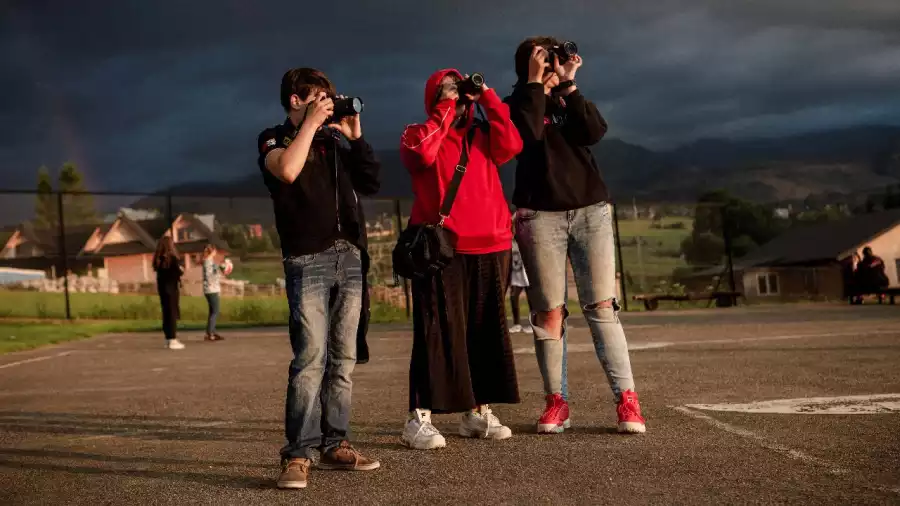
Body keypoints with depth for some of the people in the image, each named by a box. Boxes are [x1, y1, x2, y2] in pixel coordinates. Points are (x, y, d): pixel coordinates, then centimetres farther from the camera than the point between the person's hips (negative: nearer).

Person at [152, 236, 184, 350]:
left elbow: (159, 271, 11)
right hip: (172, 288, -7)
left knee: (166, 313, 12)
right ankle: (173, 340, -5)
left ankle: (168, 339, 16)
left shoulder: (158, 258, 8)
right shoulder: (172, 258, -12)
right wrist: (182, 270, 7)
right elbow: (179, 272, -12)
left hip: (162, 288, 7)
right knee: (173, 313, -3)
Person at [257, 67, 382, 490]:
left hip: (349, 257, 6)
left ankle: (335, 444, 12)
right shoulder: (274, 139, 3)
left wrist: (354, 134, 5)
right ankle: (298, 455, -13)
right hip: (308, 260, -6)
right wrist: (311, 123, -11)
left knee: (342, 359, 5)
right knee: (310, 358, -14)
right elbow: (287, 170, -20)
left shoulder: (335, 139, 19)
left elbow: (372, 182, 10)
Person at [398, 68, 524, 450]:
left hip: (489, 249, 5)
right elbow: (422, 153, -16)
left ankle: (478, 412, 17)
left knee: (486, 331, 7)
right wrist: (445, 108, -7)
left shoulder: (482, 135, 18)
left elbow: (511, 145, -3)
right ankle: (419, 418, -8)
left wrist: (488, 98, 0)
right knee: (438, 332, -10)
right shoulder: (419, 133, 8)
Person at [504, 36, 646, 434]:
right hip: (540, 216, -2)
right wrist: (535, 82, -11)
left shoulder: (570, 101, 14)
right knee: (549, 311, -4)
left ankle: (626, 398, -9)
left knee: (601, 306, -6)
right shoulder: (516, 104, 7)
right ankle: (557, 400, 1)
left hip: (591, 210, 2)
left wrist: (567, 84, -7)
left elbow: (595, 132, -6)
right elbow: (529, 133, -16)